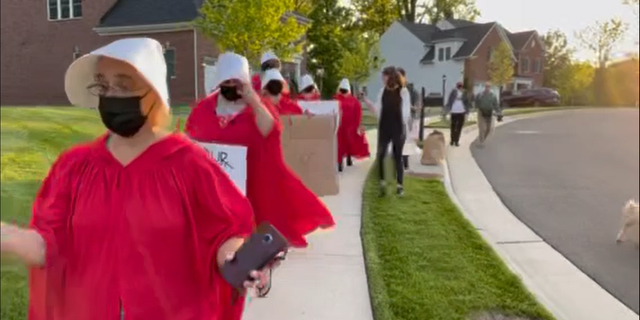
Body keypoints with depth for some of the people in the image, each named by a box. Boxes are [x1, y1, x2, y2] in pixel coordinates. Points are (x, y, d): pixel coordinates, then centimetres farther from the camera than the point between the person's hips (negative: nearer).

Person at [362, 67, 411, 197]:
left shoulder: (403, 91, -6)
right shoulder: (383, 91, 6)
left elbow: (406, 112, -6)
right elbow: (377, 110, 9)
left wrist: (404, 128, -13)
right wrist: (365, 99, -1)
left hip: (398, 129, -3)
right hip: (384, 129, 4)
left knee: (397, 157, 5)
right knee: (380, 156, -2)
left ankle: (400, 185, 16)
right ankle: (382, 182, 11)